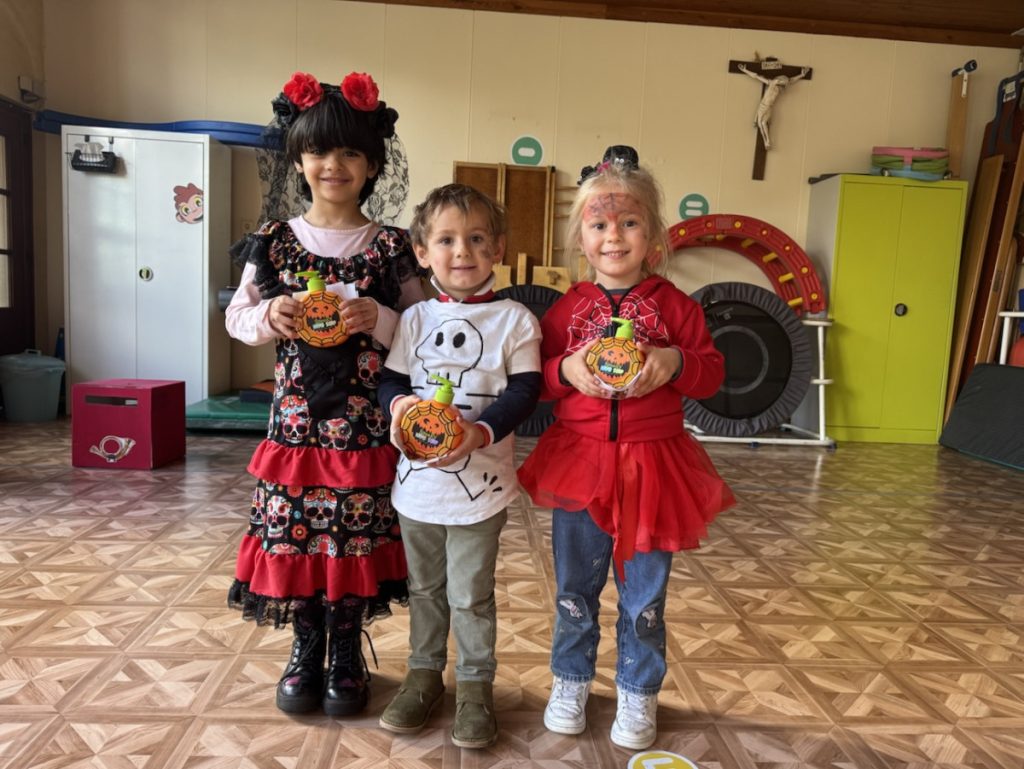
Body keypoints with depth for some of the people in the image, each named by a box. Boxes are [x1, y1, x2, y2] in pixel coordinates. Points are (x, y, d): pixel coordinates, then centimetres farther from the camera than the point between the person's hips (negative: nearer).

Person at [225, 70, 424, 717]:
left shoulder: (390, 247, -2)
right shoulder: (275, 242, 2)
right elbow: (237, 317, 8)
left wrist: (379, 320, -18)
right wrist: (269, 315, -13)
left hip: (364, 425, -1)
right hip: (297, 418, 2)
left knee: (355, 538, 8)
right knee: (293, 537, 9)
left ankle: (347, 654, 30)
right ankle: (306, 649, 32)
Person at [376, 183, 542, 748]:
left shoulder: (514, 320, -7)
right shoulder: (414, 319, 2)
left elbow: (524, 391, -11)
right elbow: (390, 379, 5)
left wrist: (482, 430, -26)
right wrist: (399, 404, -19)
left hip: (480, 482, -3)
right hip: (417, 477, 4)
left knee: (471, 593, 8)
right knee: (425, 588, 19)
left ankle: (475, 685, 29)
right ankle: (424, 674, 38)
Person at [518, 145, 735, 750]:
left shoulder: (675, 306, -1)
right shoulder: (567, 308, 1)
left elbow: (712, 372, 2)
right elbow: (537, 380, 5)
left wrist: (676, 362, -18)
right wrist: (566, 370, -15)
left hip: (652, 465, -1)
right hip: (578, 461, 1)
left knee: (644, 593, 11)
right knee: (575, 587, 14)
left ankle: (638, 694, 33)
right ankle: (571, 682, 36)